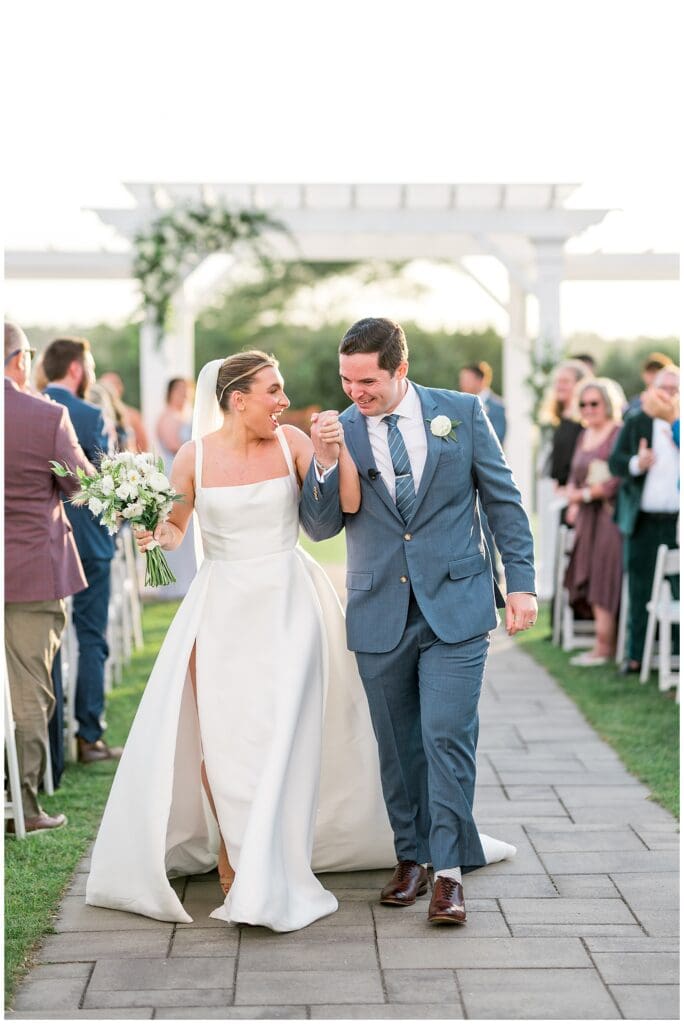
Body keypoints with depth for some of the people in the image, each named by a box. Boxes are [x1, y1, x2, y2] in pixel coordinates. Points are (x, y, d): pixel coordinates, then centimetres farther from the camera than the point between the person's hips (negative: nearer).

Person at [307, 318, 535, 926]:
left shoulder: (462, 413, -1)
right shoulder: (338, 431, 1)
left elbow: (503, 500, 4)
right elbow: (322, 528, 0)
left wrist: (521, 582, 0)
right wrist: (325, 464, -17)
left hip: (457, 606, -2)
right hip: (380, 614, 2)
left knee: (447, 736, -9)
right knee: (397, 744, 10)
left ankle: (448, 870, 0)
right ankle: (411, 857, 24)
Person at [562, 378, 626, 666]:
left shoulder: (619, 434, -10)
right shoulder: (584, 435, 17)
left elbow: (619, 479, -17)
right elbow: (575, 475, 21)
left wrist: (585, 494, -12)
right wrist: (573, 504, 5)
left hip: (609, 514, -8)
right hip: (586, 515, 8)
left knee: (604, 577, -7)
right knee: (589, 578, 6)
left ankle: (603, 646, -2)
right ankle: (608, 641, 11)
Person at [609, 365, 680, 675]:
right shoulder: (635, 423, 9)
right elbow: (614, 461, 4)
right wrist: (636, 464, -17)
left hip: (677, 521, -1)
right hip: (643, 521, 1)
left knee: (680, 590, -2)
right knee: (639, 591, 6)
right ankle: (635, 655, 14)